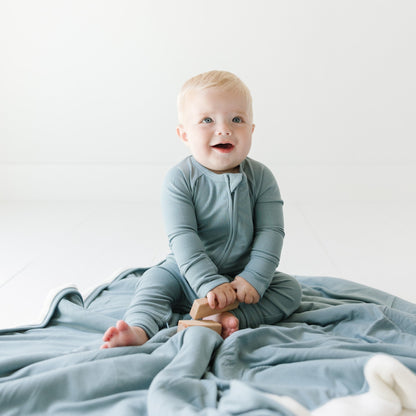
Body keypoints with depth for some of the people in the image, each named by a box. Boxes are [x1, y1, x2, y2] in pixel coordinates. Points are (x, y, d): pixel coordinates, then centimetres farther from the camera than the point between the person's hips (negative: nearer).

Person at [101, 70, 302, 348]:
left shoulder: (261, 178, -9)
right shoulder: (180, 179, -15)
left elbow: (270, 232, -12)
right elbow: (183, 236, -22)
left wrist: (254, 278, -24)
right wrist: (210, 283, -31)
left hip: (243, 275, 2)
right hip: (189, 274, -1)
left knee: (290, 289, -16)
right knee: (155, 281, -21)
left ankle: (228, 320, -33)